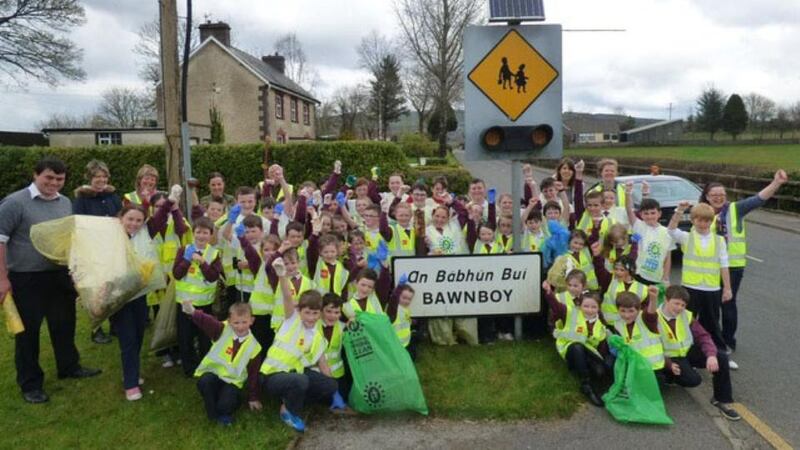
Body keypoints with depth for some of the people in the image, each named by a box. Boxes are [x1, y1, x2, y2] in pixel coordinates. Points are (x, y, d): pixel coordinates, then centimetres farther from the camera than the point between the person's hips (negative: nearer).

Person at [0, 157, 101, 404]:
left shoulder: (65, 203, 7)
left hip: (60, 275, 6)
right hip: (26, 279, -6)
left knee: (64, 324, 17)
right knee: (28, 330, 6)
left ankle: (69, 367, 36)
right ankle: (30, 383, 19)